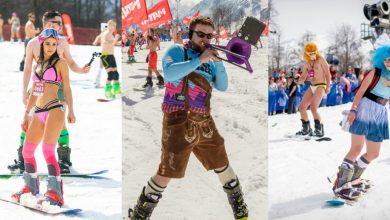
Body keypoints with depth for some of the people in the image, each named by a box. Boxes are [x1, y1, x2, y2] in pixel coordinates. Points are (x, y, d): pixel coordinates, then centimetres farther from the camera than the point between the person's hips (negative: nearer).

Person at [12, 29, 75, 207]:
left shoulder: (60, 63, 1)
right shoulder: (38, 65, 19)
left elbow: (67, 88, -4)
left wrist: (70, 110, -15)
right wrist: (26, 114, 20)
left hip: (54, 110, -7)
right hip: (38, 112, 7)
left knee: (48, 150, -20)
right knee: (27, 150, 10)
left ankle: (56, 193, -19)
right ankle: (31, 186, 29)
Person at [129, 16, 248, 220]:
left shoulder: (210, 59, 14)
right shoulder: (177, 50, -2)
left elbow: (222, 86, 7)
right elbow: (169, 73, -22)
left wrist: (218, 63, -8)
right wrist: (199, 60, -22)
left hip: (204, 123, 6)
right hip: (180, 121, -6)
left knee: (223, 166, 16)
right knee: (167, 173, -9)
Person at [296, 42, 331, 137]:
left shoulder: (321, 60, -7)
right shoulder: (306, 64, 9)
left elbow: (327, 74, -7)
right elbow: (303, 77, 13)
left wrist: (328, 86, -15)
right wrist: (300, 80, -12)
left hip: (320, 86, -7)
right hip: (311, 87, 7)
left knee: (313, 108, -21)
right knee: (302, 107, 3)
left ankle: (319, 130, -10)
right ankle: (306, 129, 17)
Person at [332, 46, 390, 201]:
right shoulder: (376, 73, -2)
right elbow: (361, 91, -7)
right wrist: (353, 109, -18)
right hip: (365, 109, -7)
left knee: (373, 154, 10)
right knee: (356, 148, -16)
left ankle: (352, 179, 27)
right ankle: (340, 184, -11)